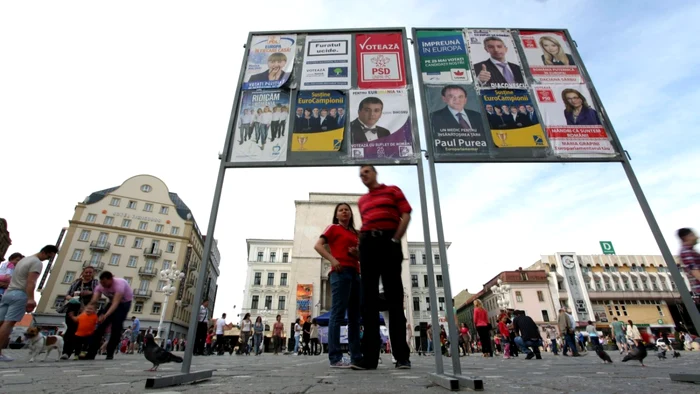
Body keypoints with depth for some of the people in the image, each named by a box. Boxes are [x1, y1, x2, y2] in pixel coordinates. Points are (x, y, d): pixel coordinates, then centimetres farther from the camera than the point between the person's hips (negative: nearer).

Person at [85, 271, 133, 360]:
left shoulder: (119, 284, -37)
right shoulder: (100, 286, -18)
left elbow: (116, 303, -46)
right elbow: (93, 301, -29)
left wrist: (105, 316, -59)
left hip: (124, 303, -5)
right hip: (113, 302, 6)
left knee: (116, 327, -15)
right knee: (101, 325, -6)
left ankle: (110, 353, -3)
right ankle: (91, 353, 1)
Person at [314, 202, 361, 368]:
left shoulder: (355, 234, 22)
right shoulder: (333, 228, 6)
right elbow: (318, 245, -5)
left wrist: (357, 253, 2)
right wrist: (333, 259, -18)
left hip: (355, 273, 7)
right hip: (340, 272, -7)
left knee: (355, 316, 7)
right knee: (338, 313, -9)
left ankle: (357, 356, 13)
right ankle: (335, 358, -7)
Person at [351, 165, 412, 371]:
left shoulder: (393, 190, 11)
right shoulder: (361, 201, 24)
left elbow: (406, 216, 1)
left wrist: (395, 240, -10)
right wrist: (361, 242, 9)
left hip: (388, 242, -4)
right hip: (368, 245, 5)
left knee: (394, 297, -4)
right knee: (369, 298, -1)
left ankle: (402, 356, 2)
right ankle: (369, 356, 1)